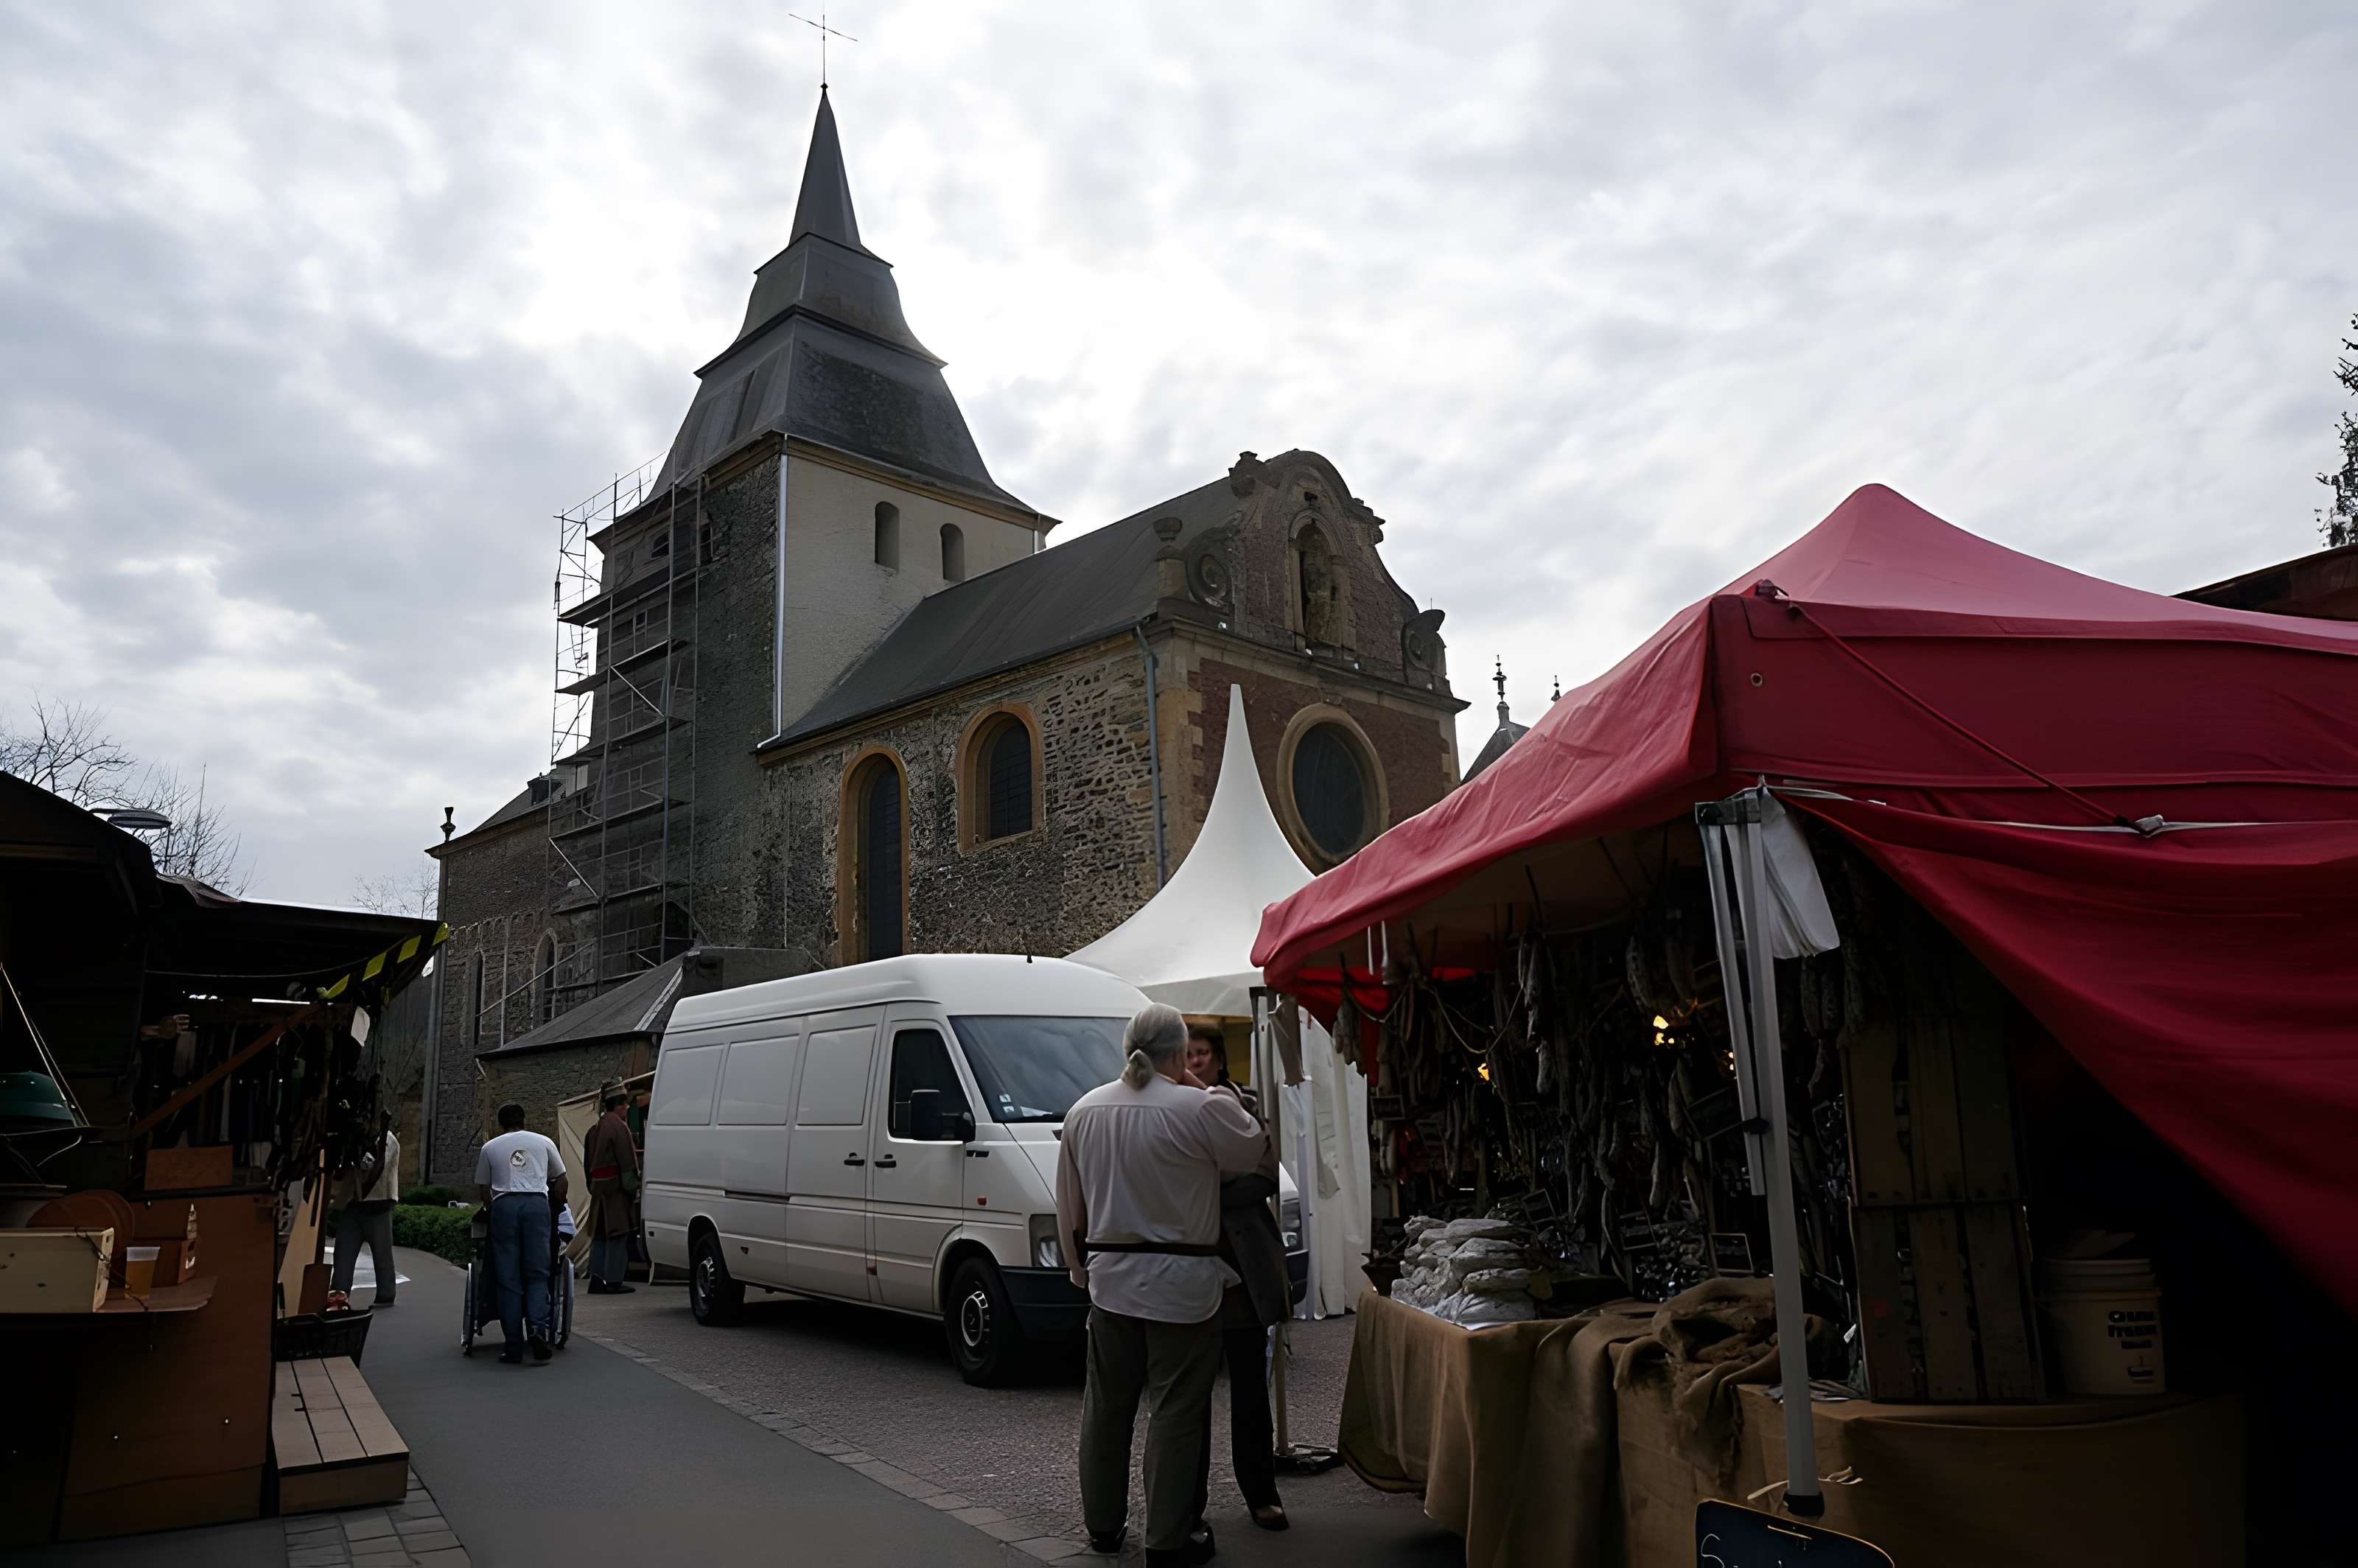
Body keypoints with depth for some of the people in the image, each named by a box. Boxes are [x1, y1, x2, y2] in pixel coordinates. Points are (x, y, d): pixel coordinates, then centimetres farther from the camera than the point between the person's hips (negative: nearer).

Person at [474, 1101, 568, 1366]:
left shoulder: (490, 1147, 20)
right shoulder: (543, 1143, 20)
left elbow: (483, 1190, 18)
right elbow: (560, 1181, 21)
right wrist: (555, 1208, 33)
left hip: (503, 1205, 0)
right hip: (537, 1204, 0)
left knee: (508, 1280, 4)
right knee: (537, 1275, 4)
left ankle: (514, 1349, 3)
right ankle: (538, 1329, -19)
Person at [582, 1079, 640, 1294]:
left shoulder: (594, 1129, 17)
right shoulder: (619, 1126, -12)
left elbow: (588, 1164, 22)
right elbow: (627, 1162, -16)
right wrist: (633, 1187, -13)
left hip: (598, 1189, 9)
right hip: (616, 1189, -9)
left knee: (600, 1236, 14)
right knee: (618, 1236, -3)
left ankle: (596, 1279, 14)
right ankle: (613, 1282, -1)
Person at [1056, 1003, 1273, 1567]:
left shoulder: (1083, 1111, 3)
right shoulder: (1201, 1109, -16)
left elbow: (1070, 1207, 11)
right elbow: (1257, 1151, 0)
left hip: (1110, 1281, 6)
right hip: (1180, 1286, -5)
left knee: (1107, 1405, 17)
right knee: (1176, 1413, 5)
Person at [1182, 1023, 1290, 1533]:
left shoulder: (1244, 1107, 2)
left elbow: (1264, 1179, -6)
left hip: (1243, 1268, 1)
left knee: (1250, 1386, 11)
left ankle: (1260, 1491, 24)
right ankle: (1189, 1498, 21)